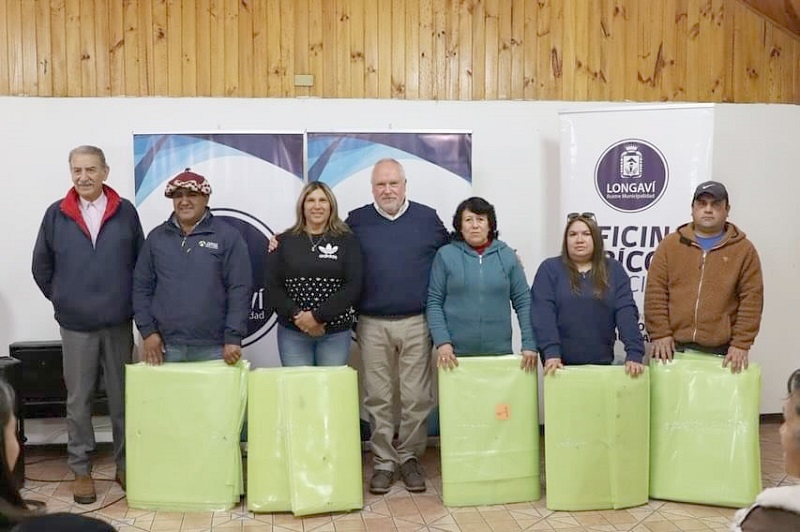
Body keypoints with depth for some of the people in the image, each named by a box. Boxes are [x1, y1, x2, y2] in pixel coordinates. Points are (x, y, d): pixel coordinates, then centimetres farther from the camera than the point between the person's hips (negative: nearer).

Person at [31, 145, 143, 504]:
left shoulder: (126, 212, 0)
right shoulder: (56, 215, 0)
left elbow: (140, 262, 6)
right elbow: (41, 267, 9)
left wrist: (129, 301, 6)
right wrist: (62, 299, 9)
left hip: (119, 323, 0)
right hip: (75, 325, 0)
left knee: (122, 398, 8)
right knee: (78, 400, 7)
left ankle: (125, 465, 21)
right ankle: (81, 469, 19)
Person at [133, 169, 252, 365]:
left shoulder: (227, 236, 0)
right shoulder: (156, 237, 10)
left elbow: (239, 289, -5)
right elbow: (142, 286, 11)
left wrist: (233, 338, -11)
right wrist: (148, 330, 2)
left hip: (213, 348, -3)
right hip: (166, 346, 3)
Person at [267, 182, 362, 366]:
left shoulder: (347, 240, 2)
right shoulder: (284, 241, 6)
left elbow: (353, 286, -7)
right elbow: (273, 286, 2)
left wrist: (317, 316, -15)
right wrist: (296, 315, -13)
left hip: (336, 333, -1)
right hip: (292, 332, 1)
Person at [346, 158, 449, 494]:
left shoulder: (428, 218, 5)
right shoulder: (356, 221, 4)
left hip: (417, 324, 0)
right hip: (372, 325, 0)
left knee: (416, 397, 4)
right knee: (378, 398, 5)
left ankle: (410, 458, 19)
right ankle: (383, 462, 16)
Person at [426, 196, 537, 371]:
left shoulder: (507, 255, 6)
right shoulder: (445, 255, 2)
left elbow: (523, 302, 6)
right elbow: (434, 302, 1)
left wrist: (529, 345, -2)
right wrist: (442, 342, -10)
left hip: (499, 351, 1)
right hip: (456, 353, -1)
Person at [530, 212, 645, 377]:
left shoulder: (614, 270, 5)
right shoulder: (550, 269, 0)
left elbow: (626, 312, -5)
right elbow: (543, 312, -10)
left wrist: (634, 354, -17)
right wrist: (551, 353, -22)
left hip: (601, 363, 2)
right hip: (561, 364, -1)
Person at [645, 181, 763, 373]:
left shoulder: (744, 249, 6)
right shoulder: (670, 244, 8)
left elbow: (752, 299, 0)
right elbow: (655, 292, 3)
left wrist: (741, 344, -6)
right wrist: (660, 334, -5)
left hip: (720, 352, -1)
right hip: (673, 347, 1)